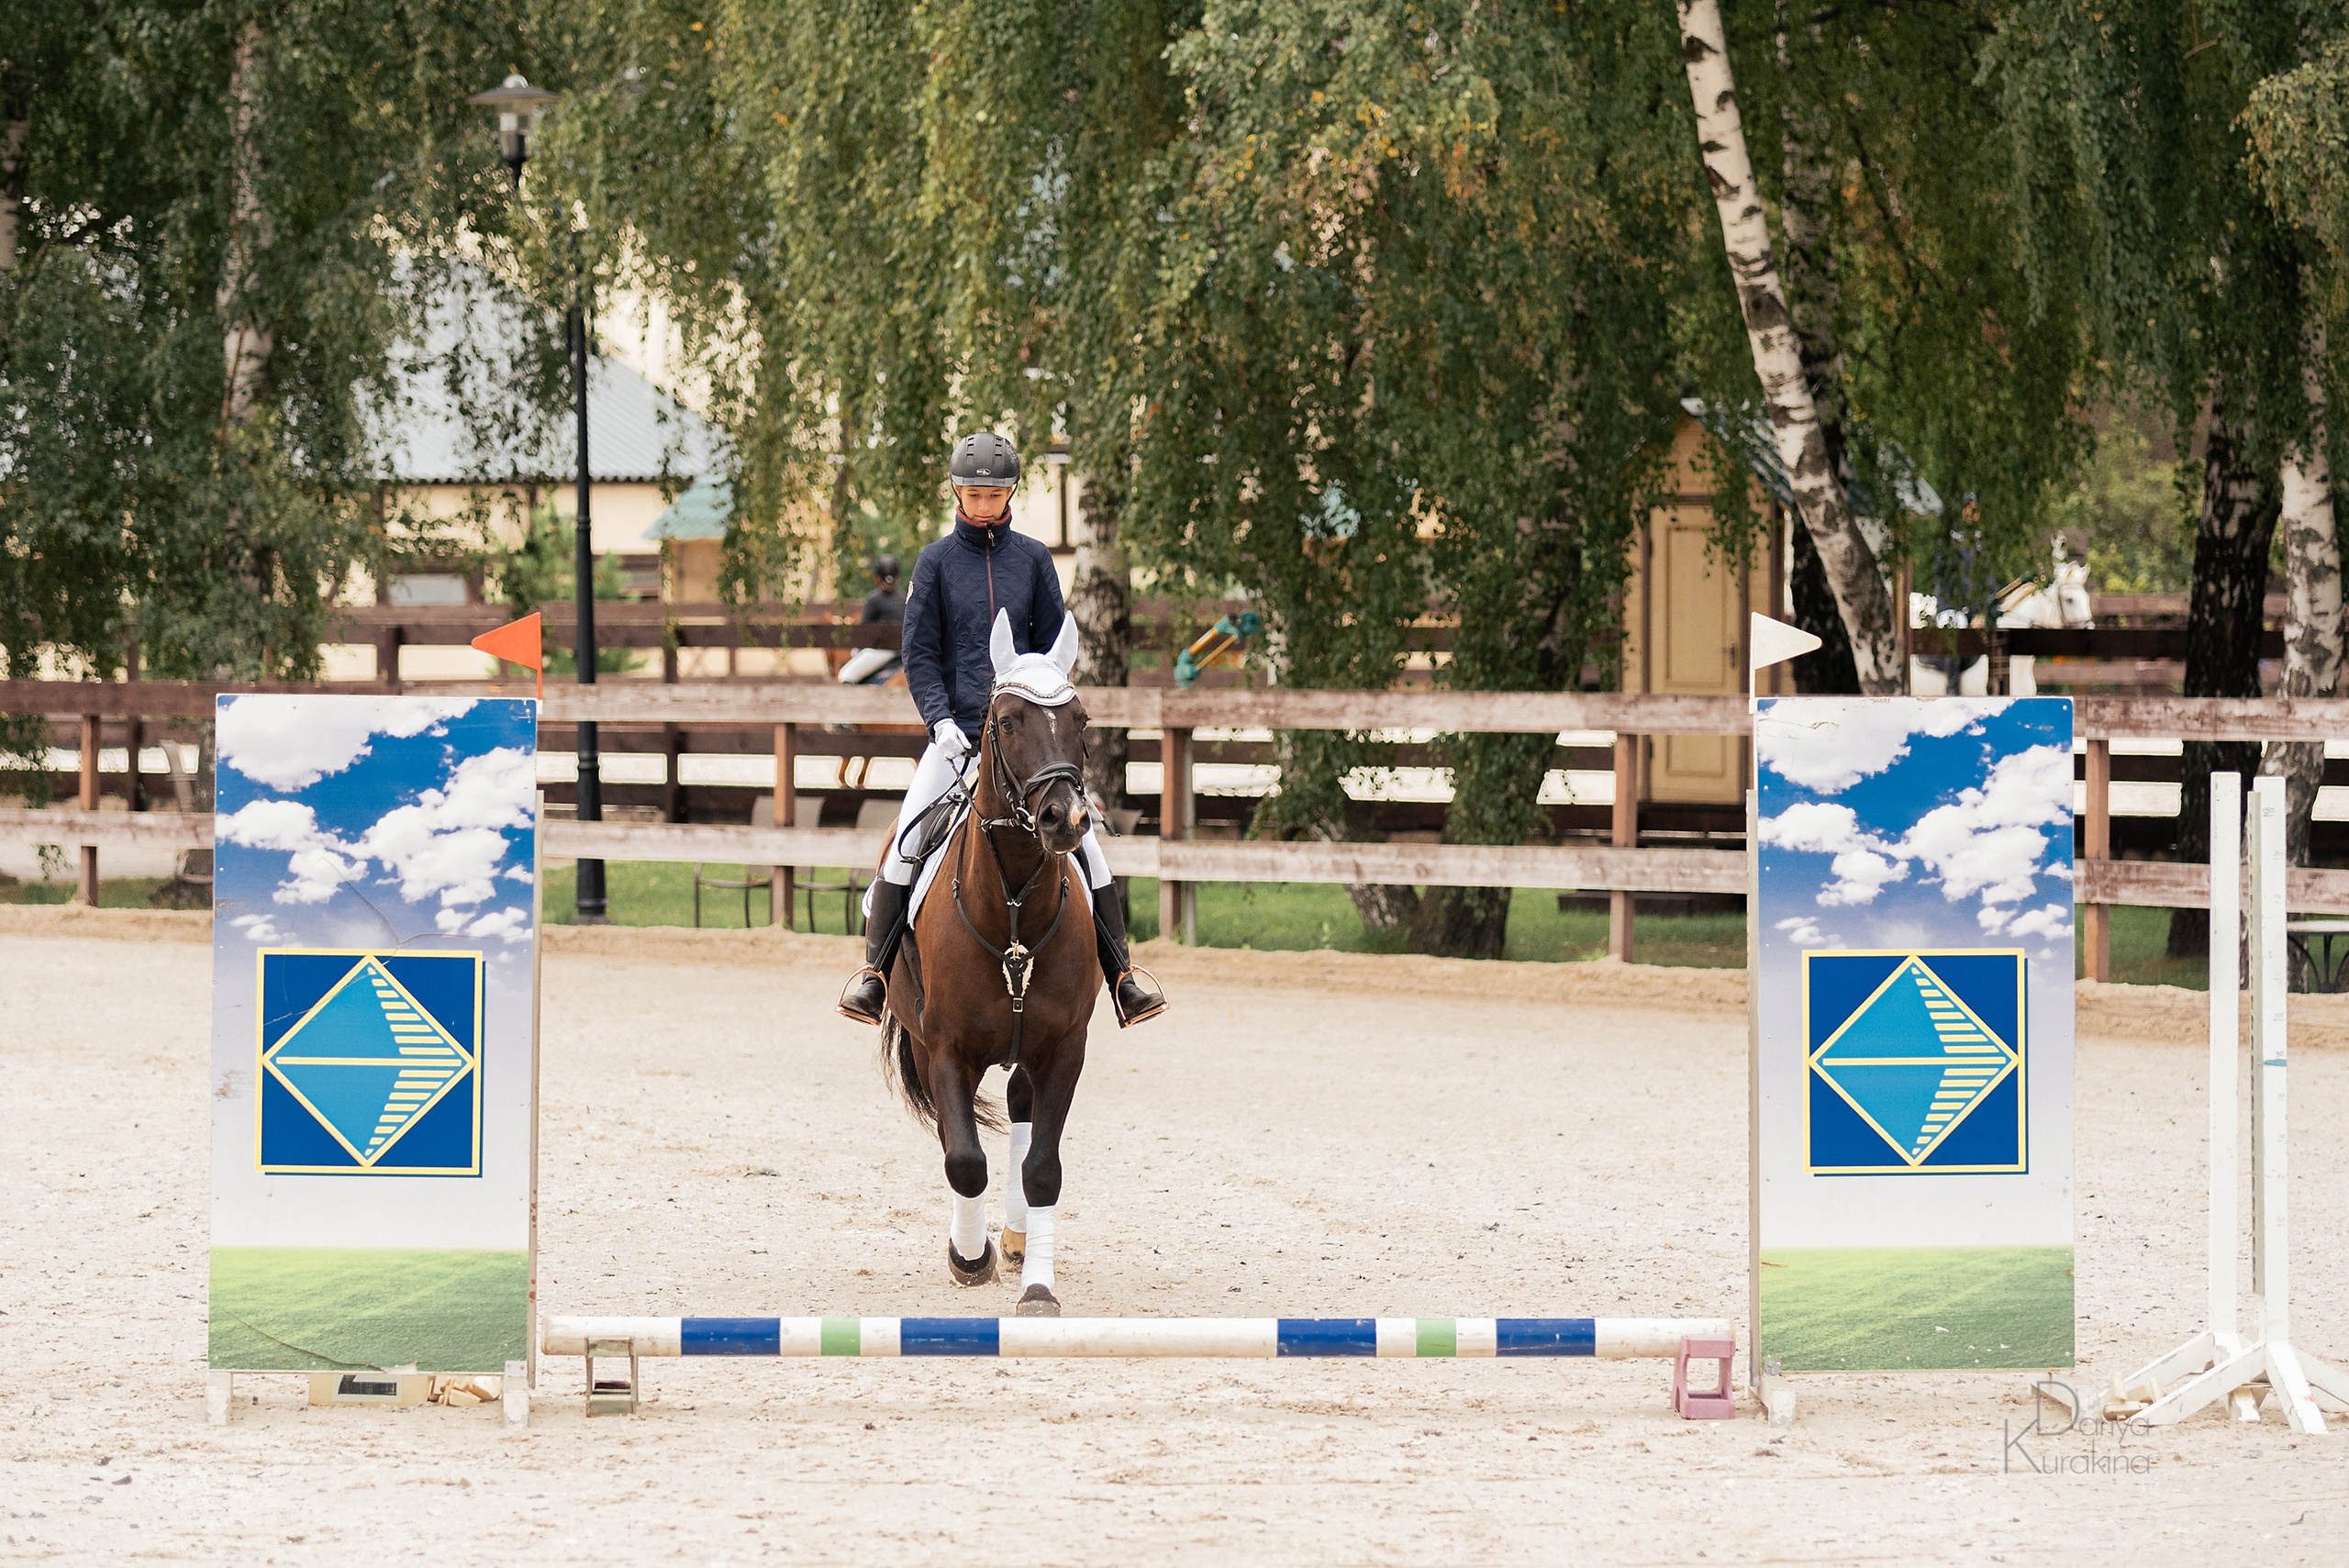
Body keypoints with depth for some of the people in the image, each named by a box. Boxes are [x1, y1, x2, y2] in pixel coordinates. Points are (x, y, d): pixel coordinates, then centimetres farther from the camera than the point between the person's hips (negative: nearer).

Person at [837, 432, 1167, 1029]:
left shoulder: (1033, 559, 8)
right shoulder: (937, 560, 4)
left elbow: (1052, 645, 10)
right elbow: (920, 652, 2)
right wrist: (942, 720, -11)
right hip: (956, 731, -1)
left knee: (1082, 837, -8)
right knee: (908, 837, -17)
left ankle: (1121, 973, 0)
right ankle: (875, 968, -8)